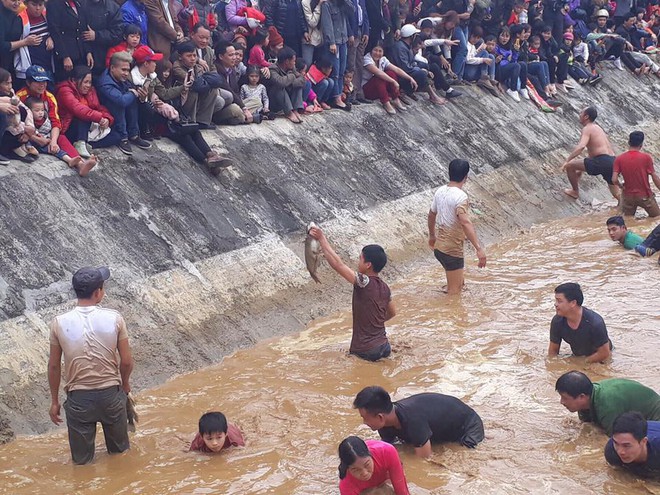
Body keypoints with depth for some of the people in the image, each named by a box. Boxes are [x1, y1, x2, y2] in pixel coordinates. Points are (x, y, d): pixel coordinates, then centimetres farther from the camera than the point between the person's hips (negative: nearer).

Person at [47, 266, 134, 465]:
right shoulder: (114, 318, -13)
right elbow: (127, 361, -6)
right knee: (120, 451, 24)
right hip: (111, 394, 1)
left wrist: (54, 401, 10)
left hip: (79, 398, 0)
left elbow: (54, 366, -3)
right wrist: (125, 383, 15)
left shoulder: (60, 323, -12)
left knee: (82, 460, 14)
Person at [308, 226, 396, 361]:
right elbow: (392, 313, 20)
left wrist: (322, 239, -14)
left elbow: (338, 265, -21)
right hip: (383, 345, 8)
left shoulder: (364, 283, -18)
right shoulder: (384, 288, 6)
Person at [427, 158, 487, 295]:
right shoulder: (460, 196, -22)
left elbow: (431, 215, 18)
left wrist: (432, 235, 35)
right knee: (455, 289, 4)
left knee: (459, 281, 25)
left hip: (439, 247, 8)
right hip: (452, 251, -8)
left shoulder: (440, 191, 4)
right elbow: (465, 223, -35)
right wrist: (479, 249, -40)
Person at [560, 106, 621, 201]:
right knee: (618, 195, 18)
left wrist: (567, 161, -22)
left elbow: (580, 147, -22)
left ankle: (575, 192, 22)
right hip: (612, 162, 9)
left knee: (570, 166, 6)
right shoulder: (597, 128, 26)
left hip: (601, 161, -9)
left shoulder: (587, 129, -2)